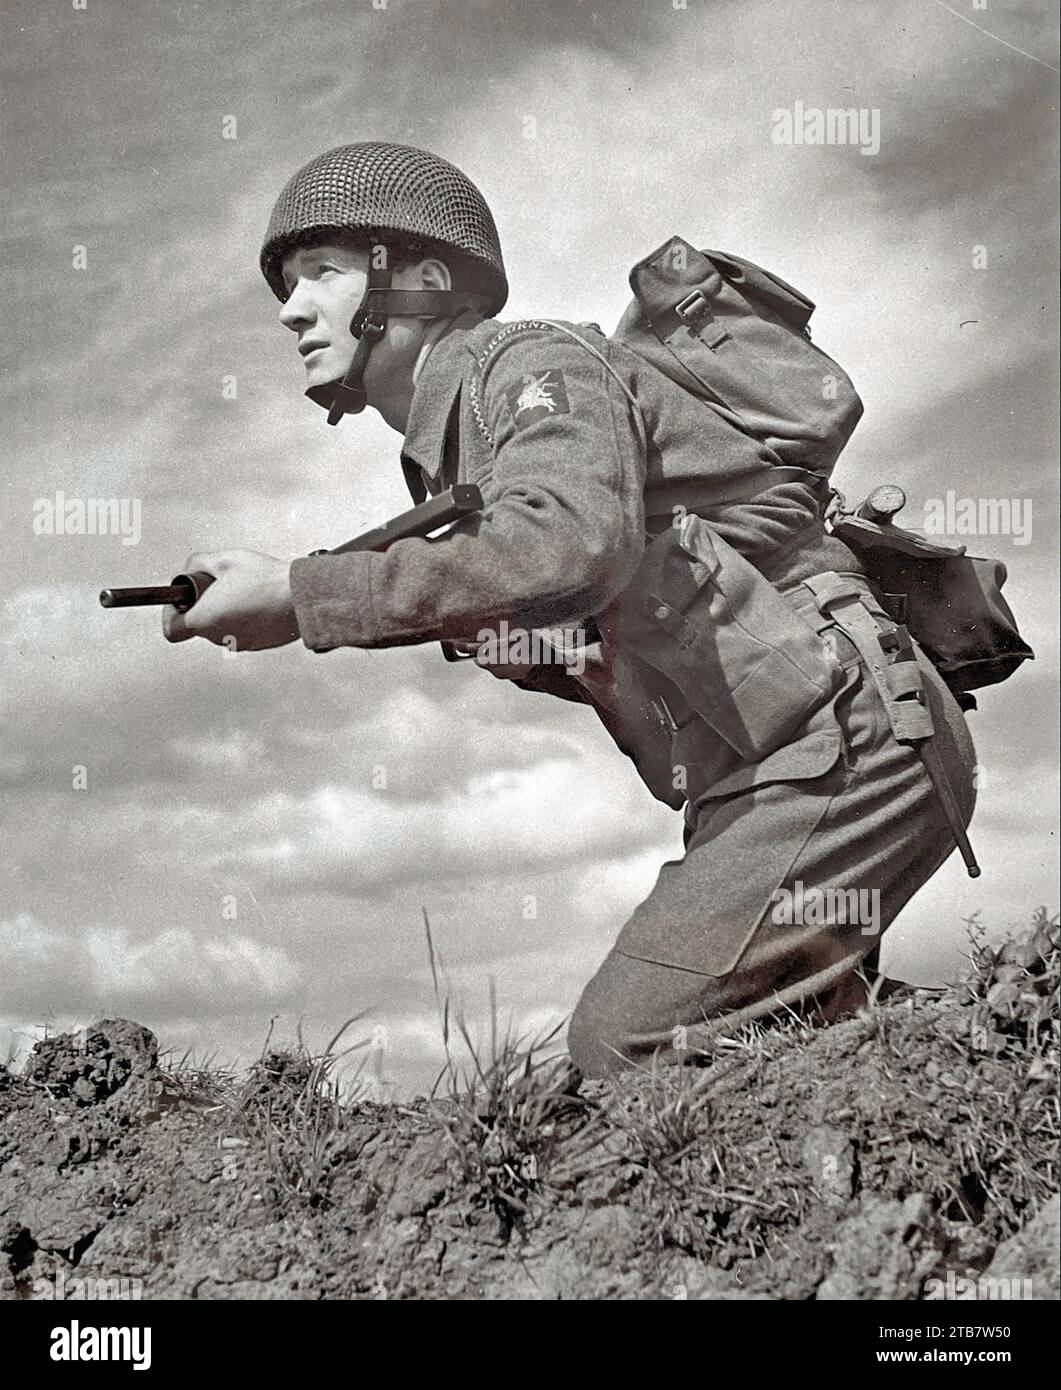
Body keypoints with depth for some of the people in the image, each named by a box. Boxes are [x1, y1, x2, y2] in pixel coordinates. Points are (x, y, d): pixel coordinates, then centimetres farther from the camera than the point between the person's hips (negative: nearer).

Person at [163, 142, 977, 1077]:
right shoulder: (443, 462, 19)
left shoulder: (533, 363, -9)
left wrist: (299, 595, -27)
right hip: (759, 785, 10)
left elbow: (569, 551, -31)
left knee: (626, 1045, -16)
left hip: (845, 748, -10)